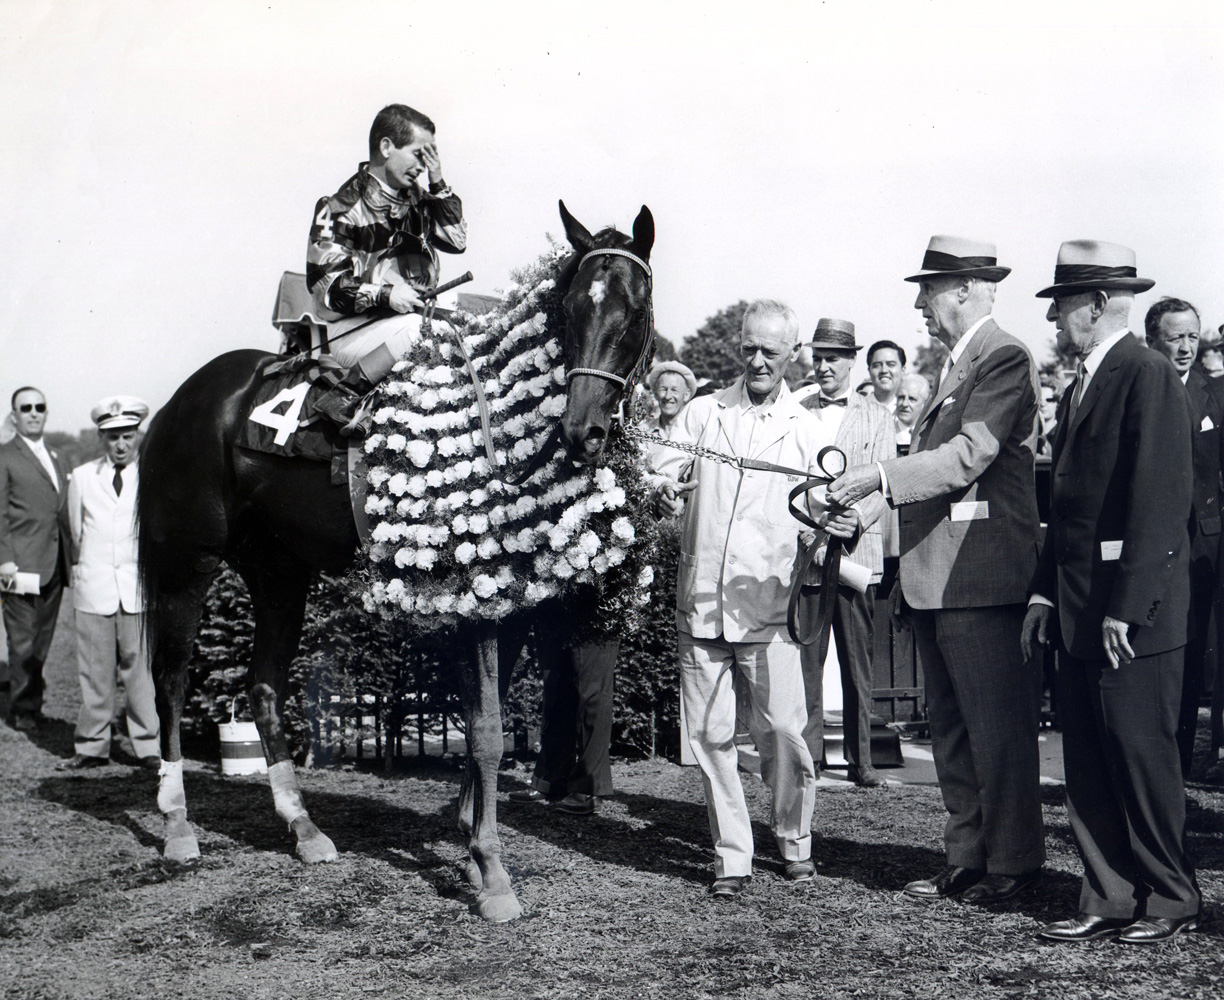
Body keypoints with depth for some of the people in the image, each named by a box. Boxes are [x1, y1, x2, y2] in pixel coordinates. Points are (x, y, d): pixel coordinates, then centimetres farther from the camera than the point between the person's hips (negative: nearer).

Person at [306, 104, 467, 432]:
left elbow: (457, 241, 14)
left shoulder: (415, 199, 14)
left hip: (415, 315, 7)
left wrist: (439, 187, 3)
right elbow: (323, 284, -10)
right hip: (353, 329, -7)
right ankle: (344, 396, -27)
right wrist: (384, 294, -23)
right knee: (417, 327, -34)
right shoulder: (342, 208, -5)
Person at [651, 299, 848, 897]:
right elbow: (669, 475, 4)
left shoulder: (809, 433, 10)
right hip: (699, 601, 1)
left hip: (768, 606, -1)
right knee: (710, 734, 3)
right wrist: (665, 493, -20)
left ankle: (795, 842, 17)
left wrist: (843, 525, -17)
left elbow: (820, 513, 6)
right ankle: (731, 857, 15)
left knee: (783, 730, -6)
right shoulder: (701, 414, 11)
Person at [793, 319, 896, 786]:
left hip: (857, 551, 0)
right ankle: (807, 753, 8)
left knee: (857, 662, 3)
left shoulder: (876, 417, 11)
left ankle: (860, 758, 12)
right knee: (806, 659, -1)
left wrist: (854, 519, -17)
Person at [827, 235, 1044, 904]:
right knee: (948, 725, 14)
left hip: (980, 576, -10)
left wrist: (881, 477, -24)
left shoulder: (1005, 359, -9)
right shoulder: (956, 366, 20)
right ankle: (966, 858, 23)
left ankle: (1012, 861, 11)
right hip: (934, 578, 10)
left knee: (996, 725, -1)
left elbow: (969, 454, -21)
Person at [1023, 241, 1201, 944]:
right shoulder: (1083, 385, 16)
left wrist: (1127, 605, -20)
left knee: (1141, 756, 2)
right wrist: (1046, 590, 13)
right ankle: (1109, 900, 20)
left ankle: (1171, 900, 17)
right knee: (1088, 763, 11)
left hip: (1133, 610, -9)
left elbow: (1159, 502, -18)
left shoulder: (1149, 377, -12)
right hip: (1079, 608, 9)